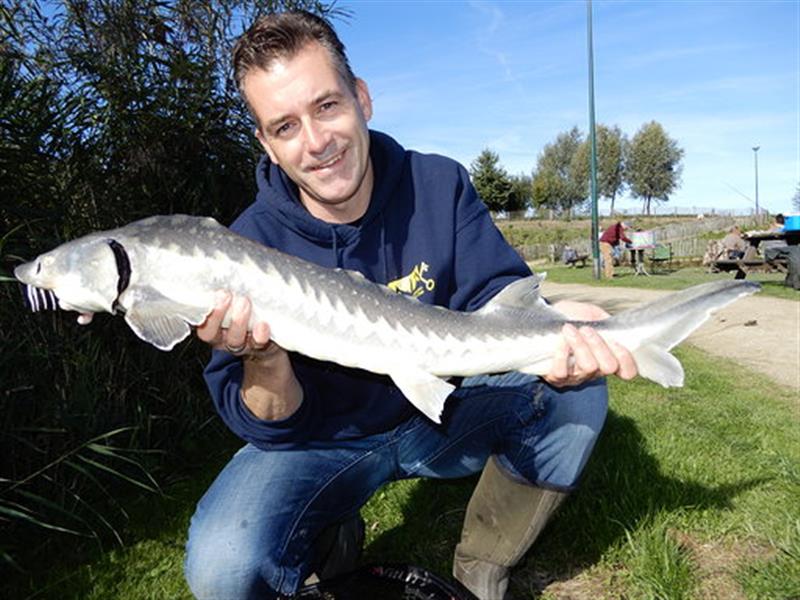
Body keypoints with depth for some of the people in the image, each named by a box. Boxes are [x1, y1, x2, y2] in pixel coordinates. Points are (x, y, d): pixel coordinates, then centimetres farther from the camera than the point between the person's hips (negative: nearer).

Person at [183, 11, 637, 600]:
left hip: (445, 415, 3)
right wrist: (262, 357, -39)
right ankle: (333, 539, 10)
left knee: (575, 385, -20)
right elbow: (273, 429, -16)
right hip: (327, 437, -2)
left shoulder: (440, 186, -11)